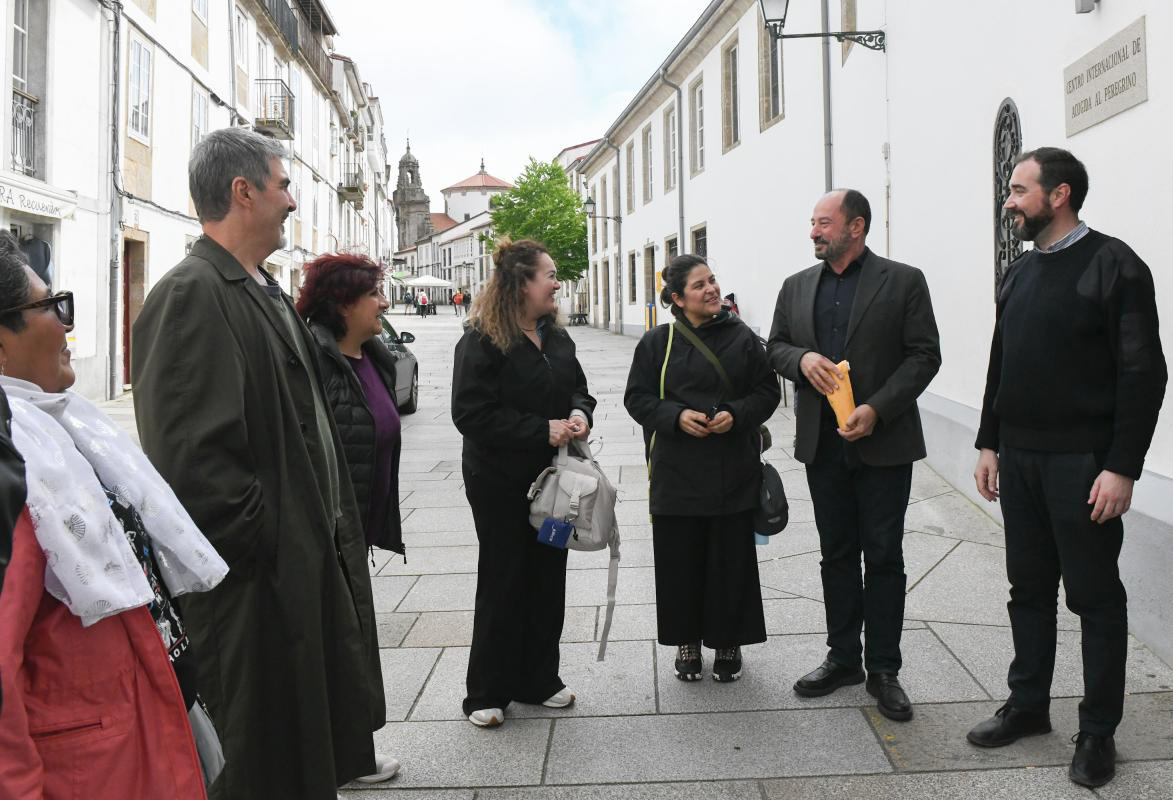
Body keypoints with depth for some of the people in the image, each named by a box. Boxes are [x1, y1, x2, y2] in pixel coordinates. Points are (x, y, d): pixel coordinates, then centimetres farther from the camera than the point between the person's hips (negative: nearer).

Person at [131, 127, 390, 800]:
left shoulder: (263, 292, 13)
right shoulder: (190, 295, -18)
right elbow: (188, 457, -25)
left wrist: (336, 528, 13)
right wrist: (265, 539, -16)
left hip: (311, 561, 9)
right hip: (257, 587, -9)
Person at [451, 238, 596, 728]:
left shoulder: (557, 337, 8)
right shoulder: (482, 341, -15)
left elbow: (579, 388, 19)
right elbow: (471, 414, -20)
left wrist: (580, 414, -5)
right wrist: (543, 430, -22)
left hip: (553, 477, 7)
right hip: (501, 483, -7)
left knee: (548, 579, 12)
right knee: (503, 583, 3)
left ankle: (538, 680, 27)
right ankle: (487, 693, 18)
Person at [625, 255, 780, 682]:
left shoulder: (743, 337, 2)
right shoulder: (656, 342, 1)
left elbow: (768, 391, 6)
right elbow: (637, 397, 2)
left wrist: (736, 414, -13)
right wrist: (677, 416, -15)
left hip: (733, 473, 0)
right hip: (676, 471, 0)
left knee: (731, 559, 7)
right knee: (680, 561, 6)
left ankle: (728, 642, 24)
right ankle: (687, 642, 24)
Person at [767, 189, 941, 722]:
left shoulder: (903, 282, -2)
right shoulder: (796, 286, 10)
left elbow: (924, 355, -6)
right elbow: (774, 346, 13)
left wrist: (876, 409, -18)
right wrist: (802, 359, -10)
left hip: (883, 443, -4)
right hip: (822, 443, 4)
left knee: (884, 557, 3)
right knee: (837, 554, 13)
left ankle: (883, 669, 15)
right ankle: (843, 658, 25)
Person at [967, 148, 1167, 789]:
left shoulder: (1113, 266, -9)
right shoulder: (1020, 273, 13)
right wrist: (989, 444, 13)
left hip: (1082, 462, -6)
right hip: (1019, 459, 7)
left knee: (1094, 597, 4)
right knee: (1029, 588, 14)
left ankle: (1097, 732, 16)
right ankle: (1028, 705, 28)